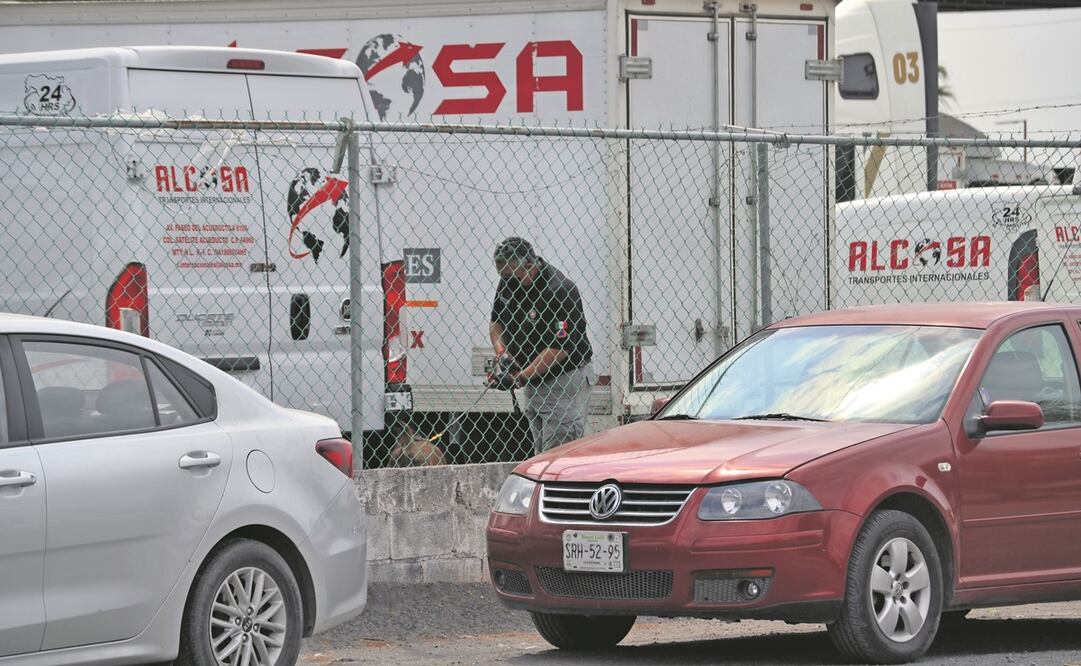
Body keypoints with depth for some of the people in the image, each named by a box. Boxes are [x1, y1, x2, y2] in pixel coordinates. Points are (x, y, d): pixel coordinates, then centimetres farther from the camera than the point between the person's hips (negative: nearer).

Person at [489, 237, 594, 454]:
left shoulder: (560, 291, -23)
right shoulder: (508, 283, 2)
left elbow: (559, 349, -24)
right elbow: (495, 322, 16)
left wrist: (522, 377, -24)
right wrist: (501, 352, -5)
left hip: (565, 378, -8)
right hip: (534, 380, 8)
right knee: (541, 452, 5)